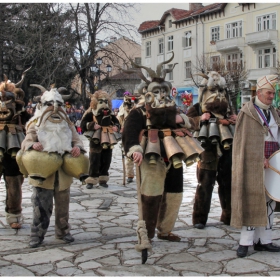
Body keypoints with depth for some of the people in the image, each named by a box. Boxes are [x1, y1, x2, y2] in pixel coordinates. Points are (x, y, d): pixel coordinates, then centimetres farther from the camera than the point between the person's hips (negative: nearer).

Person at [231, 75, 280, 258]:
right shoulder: (248, 112, -3)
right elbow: (246, 140, -10)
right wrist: (262, 158, -17)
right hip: (254, 164, -7)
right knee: (253, 200, -7)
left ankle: (263, 240, 14)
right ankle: (245, 242, -2)